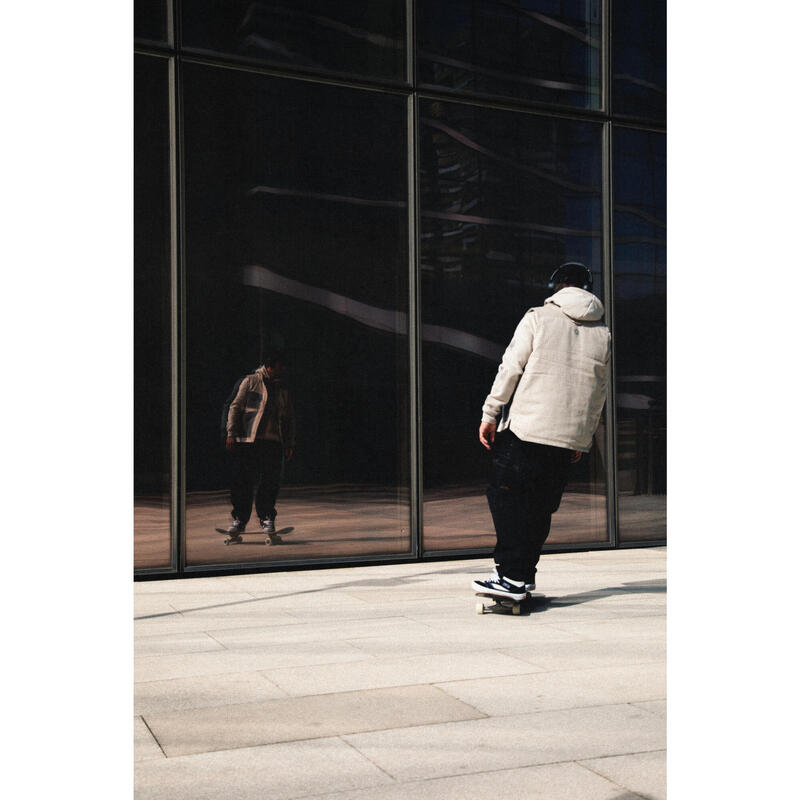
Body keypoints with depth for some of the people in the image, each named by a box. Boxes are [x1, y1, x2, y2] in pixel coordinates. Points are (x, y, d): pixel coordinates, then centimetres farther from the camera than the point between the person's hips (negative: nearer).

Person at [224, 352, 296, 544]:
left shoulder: (282, 388, 19)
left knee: (270, 482, -4)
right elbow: (235, 406, 2)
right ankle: (239, 521, 7)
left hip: (273, 441, 3)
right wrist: (231, 433, -7)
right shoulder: (250, 381, 6)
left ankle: (267, 520, 6)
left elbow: (289, 417, 22)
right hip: (247, 440, -3)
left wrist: (290, 443, 14)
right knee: (242, 481, -3)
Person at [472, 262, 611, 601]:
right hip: (569, 438, 4)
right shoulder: (603, 334, 13)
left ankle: (512, 576, -7)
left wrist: (490, 413, 0)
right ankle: (525, 576, 17)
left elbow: (510, 369, -5)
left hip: (525, 427, -4)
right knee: (542, 506, 13)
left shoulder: (538, 318, 2)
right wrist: (583, 441, 20)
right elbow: (598, 395, 14)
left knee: (505, 496, 1)